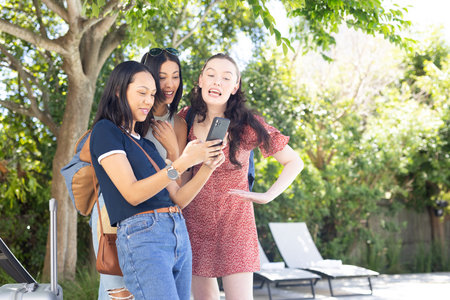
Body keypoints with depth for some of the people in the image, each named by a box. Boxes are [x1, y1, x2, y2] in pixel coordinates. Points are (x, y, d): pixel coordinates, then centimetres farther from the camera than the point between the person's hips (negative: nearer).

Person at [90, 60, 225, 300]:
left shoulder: (147, 144, 23)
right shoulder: (105, 130, 1)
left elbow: (178, 198, 17)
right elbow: (132, 194, -11)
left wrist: (207, 167, 1)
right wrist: (184, 162, -17)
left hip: (179, 235, 8)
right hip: (142, 235, -8)